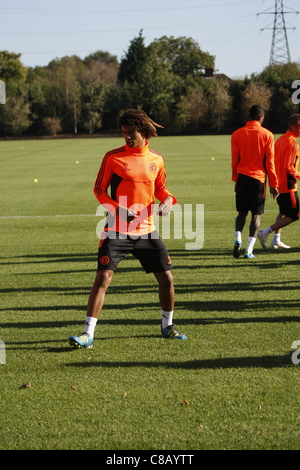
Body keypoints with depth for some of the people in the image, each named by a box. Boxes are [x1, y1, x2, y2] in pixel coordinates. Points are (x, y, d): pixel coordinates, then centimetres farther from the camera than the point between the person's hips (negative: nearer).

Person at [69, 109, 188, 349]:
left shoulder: (157, 160, 5)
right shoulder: (113, 157, -5)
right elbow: (99, 189, -1)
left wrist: (168, 199, -4)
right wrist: (118, 208, -17)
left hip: (147, 230, 4)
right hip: (117, 230, -4)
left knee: (166, 277, 6)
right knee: (103, 277, -14)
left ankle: (167, 325, 29)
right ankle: (88, 333, -9)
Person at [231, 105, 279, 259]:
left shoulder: (237, 134, 3)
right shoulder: (267, 135, -2)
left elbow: (234, 160, 5)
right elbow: (270, 162, -3)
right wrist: (273, 184, 1)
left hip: (242, 177, 2)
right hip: (259, 178, -2)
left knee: (242, 212, 15)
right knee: (256, 214, 4)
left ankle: (238, 239, -9)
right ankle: (249, 250, -3)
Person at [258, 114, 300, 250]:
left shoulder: (281, 139, 9)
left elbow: (273, 161, 13)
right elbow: (288, 167, -22)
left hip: (278, 182, 10)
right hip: (288, 184, -10)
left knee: (283, 213, 22)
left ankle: (276, 240, 22)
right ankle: (265, 232, -8)